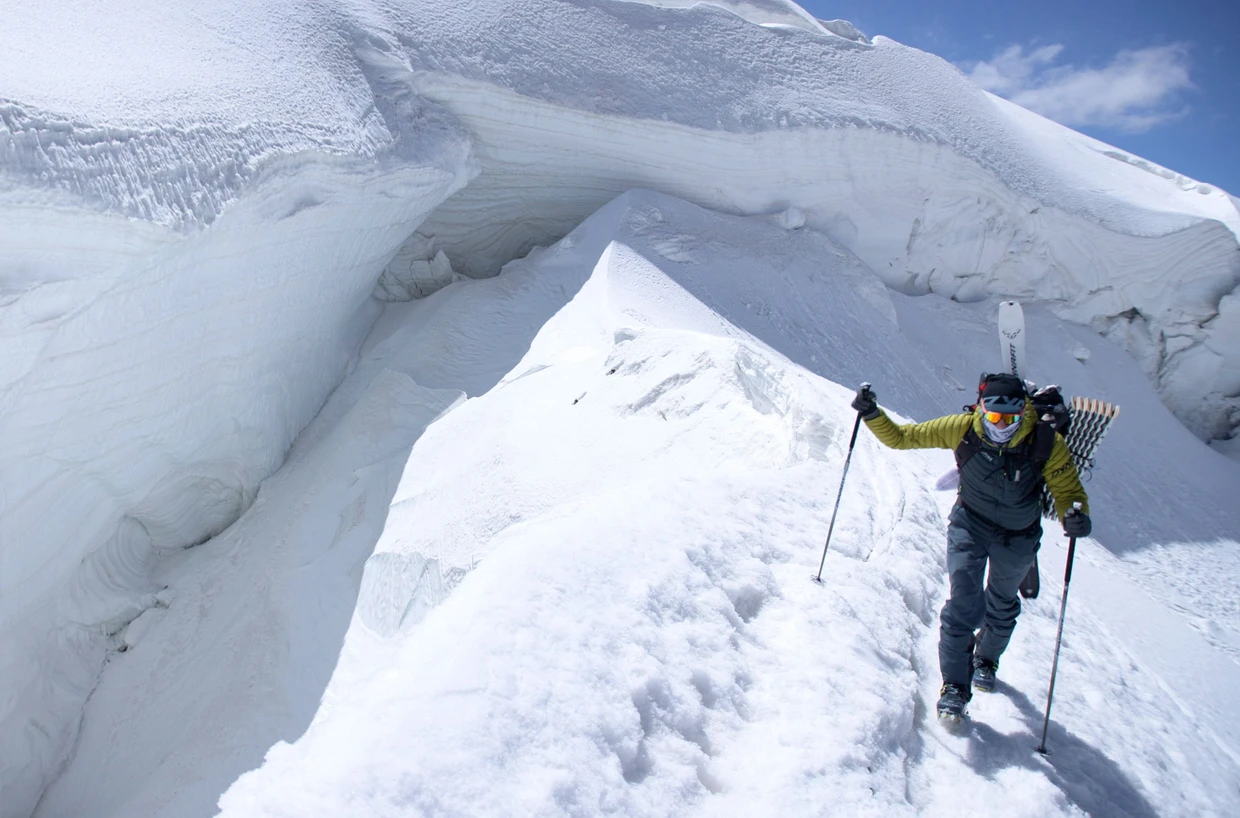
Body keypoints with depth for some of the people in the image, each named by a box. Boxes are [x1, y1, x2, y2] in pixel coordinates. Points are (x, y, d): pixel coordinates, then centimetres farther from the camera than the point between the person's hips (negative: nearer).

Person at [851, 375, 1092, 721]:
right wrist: (872, 415, -33)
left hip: (1017, 535, 2)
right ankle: (955, 684, -2)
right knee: (964, 601, -16)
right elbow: (901, 437, -17)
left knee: (1002, 604, 22)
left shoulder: (1047, 443, -26)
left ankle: (986, 658, 51)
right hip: (970, 523, -1)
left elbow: (1068, 490, -17)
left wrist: (1076, 517, -39)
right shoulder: (962, 429, -25)